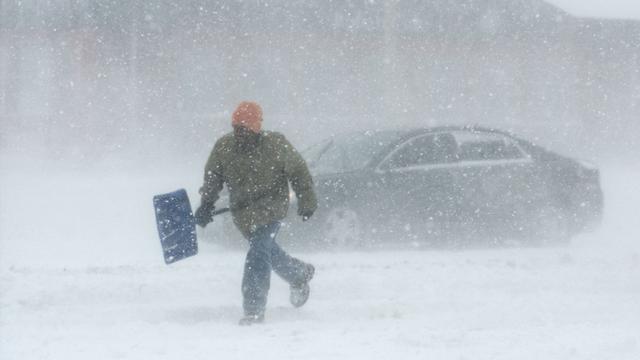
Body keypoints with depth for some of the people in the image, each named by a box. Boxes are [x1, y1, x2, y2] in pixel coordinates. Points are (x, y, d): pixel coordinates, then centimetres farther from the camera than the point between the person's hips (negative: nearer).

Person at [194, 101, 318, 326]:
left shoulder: (276, 145, -13)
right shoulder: (223, 147, -4)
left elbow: (298, 172, 0)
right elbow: (212, 178, 9)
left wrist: (306, 202, 3)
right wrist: (206, 203, -4)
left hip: (270, 208, -5)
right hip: (242, 212, 5)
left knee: (258, 255, -18)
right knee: (268, 251, 20)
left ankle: (254, 309, -15)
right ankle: (300, 275, 48)